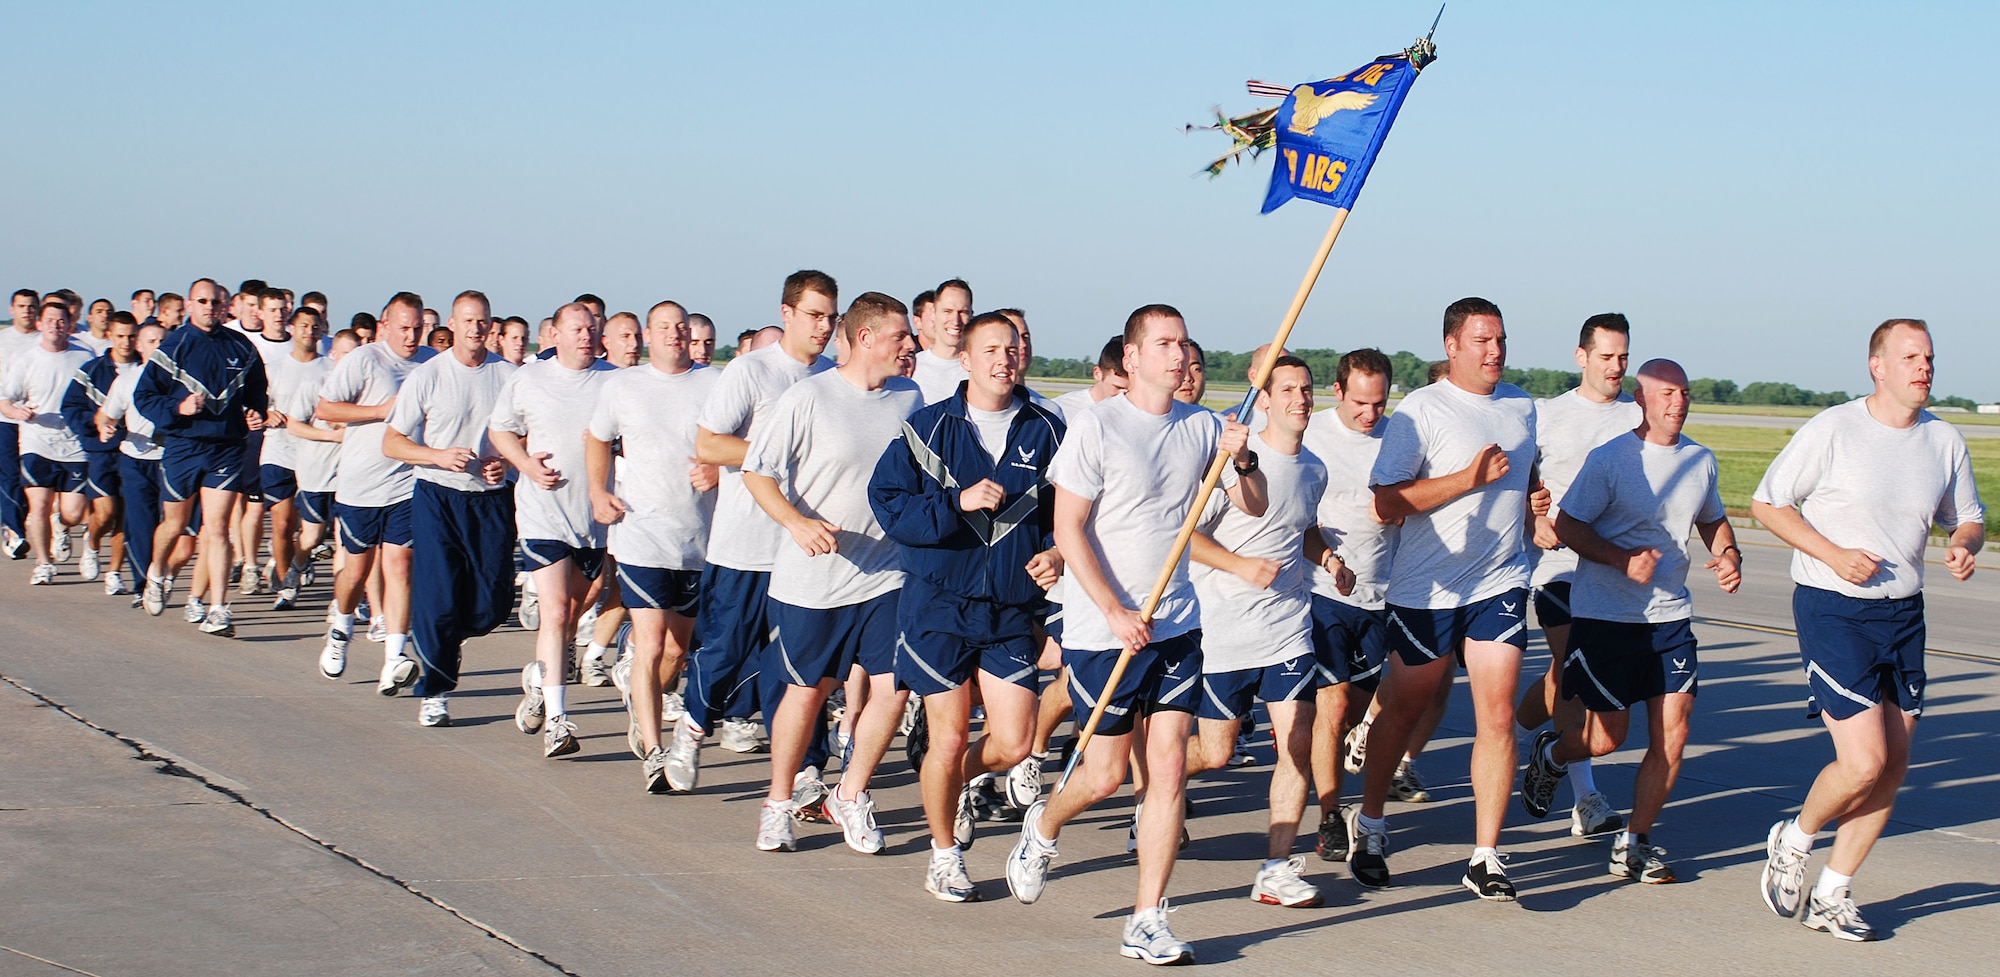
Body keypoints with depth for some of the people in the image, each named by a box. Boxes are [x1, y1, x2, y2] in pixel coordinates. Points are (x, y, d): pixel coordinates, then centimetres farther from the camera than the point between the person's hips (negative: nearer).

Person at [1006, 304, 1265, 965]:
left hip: (1177, 625, 4)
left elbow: (1254, 507, 10)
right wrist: (1116, 612, -15)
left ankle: (1147, 922, 4)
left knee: (1169, 769, -3)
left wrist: (1243, 460, -12)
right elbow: (1068, 529, -10)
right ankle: (1044, 825, 38)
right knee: (1105, 776, 4)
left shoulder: (1203, 428, 5)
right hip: (1101, 630, -4)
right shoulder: (1098, 427, -9)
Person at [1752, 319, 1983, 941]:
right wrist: (1834, 555, -16)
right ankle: (1793, 842, 16)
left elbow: (1968, 517, 18)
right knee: (1864, 761, -14)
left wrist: (1964, 546, -6)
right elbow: (1766, 503, -5)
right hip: (1833, 609, -6)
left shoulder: (1945, 441, 5)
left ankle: (1831, 897, 19)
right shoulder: (1832, 430, -10)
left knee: (1893, 764, 5)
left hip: (1904, 612, 6)